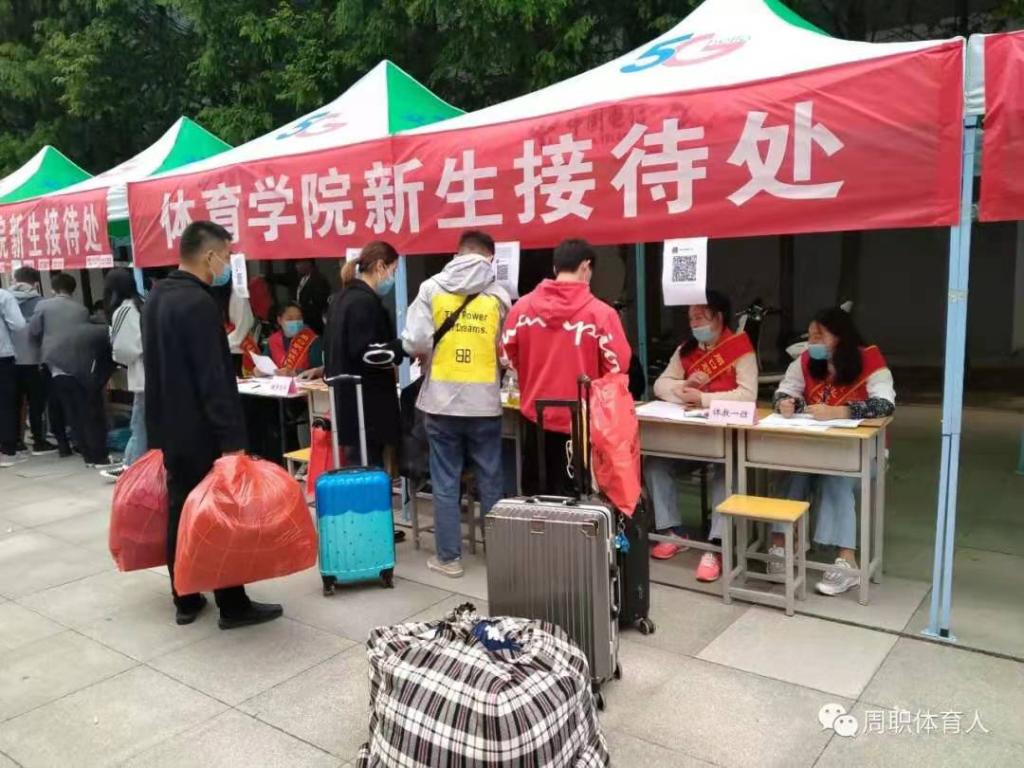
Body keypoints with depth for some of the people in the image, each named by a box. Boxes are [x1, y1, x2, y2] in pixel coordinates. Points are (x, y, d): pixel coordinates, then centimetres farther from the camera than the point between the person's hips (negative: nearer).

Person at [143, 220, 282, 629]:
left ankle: (185, 600, 23)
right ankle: (232, 605, 9)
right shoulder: (199, 303, -20)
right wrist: (232, 439, -22)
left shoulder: (156, 296, 11)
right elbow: (213, 379, -24)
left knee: (180, 512, 14)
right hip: (201, 432, -9)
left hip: (168, 427, 9)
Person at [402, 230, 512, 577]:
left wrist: (430, 357, 11)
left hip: (441, 398, 0)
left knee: (445, 481, 9)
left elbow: (414, 343, -10)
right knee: (490, 480, 12)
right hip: (485, 400, 1)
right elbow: (509, 352, 2)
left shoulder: (431, 288, -2)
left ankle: (449, 557, 15)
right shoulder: (499, 294, 0)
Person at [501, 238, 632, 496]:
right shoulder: (600, 313, -12)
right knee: (571, 497, 9)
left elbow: (507, 355, 5)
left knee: (534, 494, 17)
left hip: (535, 415, 3)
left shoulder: (522, 306, -3)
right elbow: (617, 366, -10)